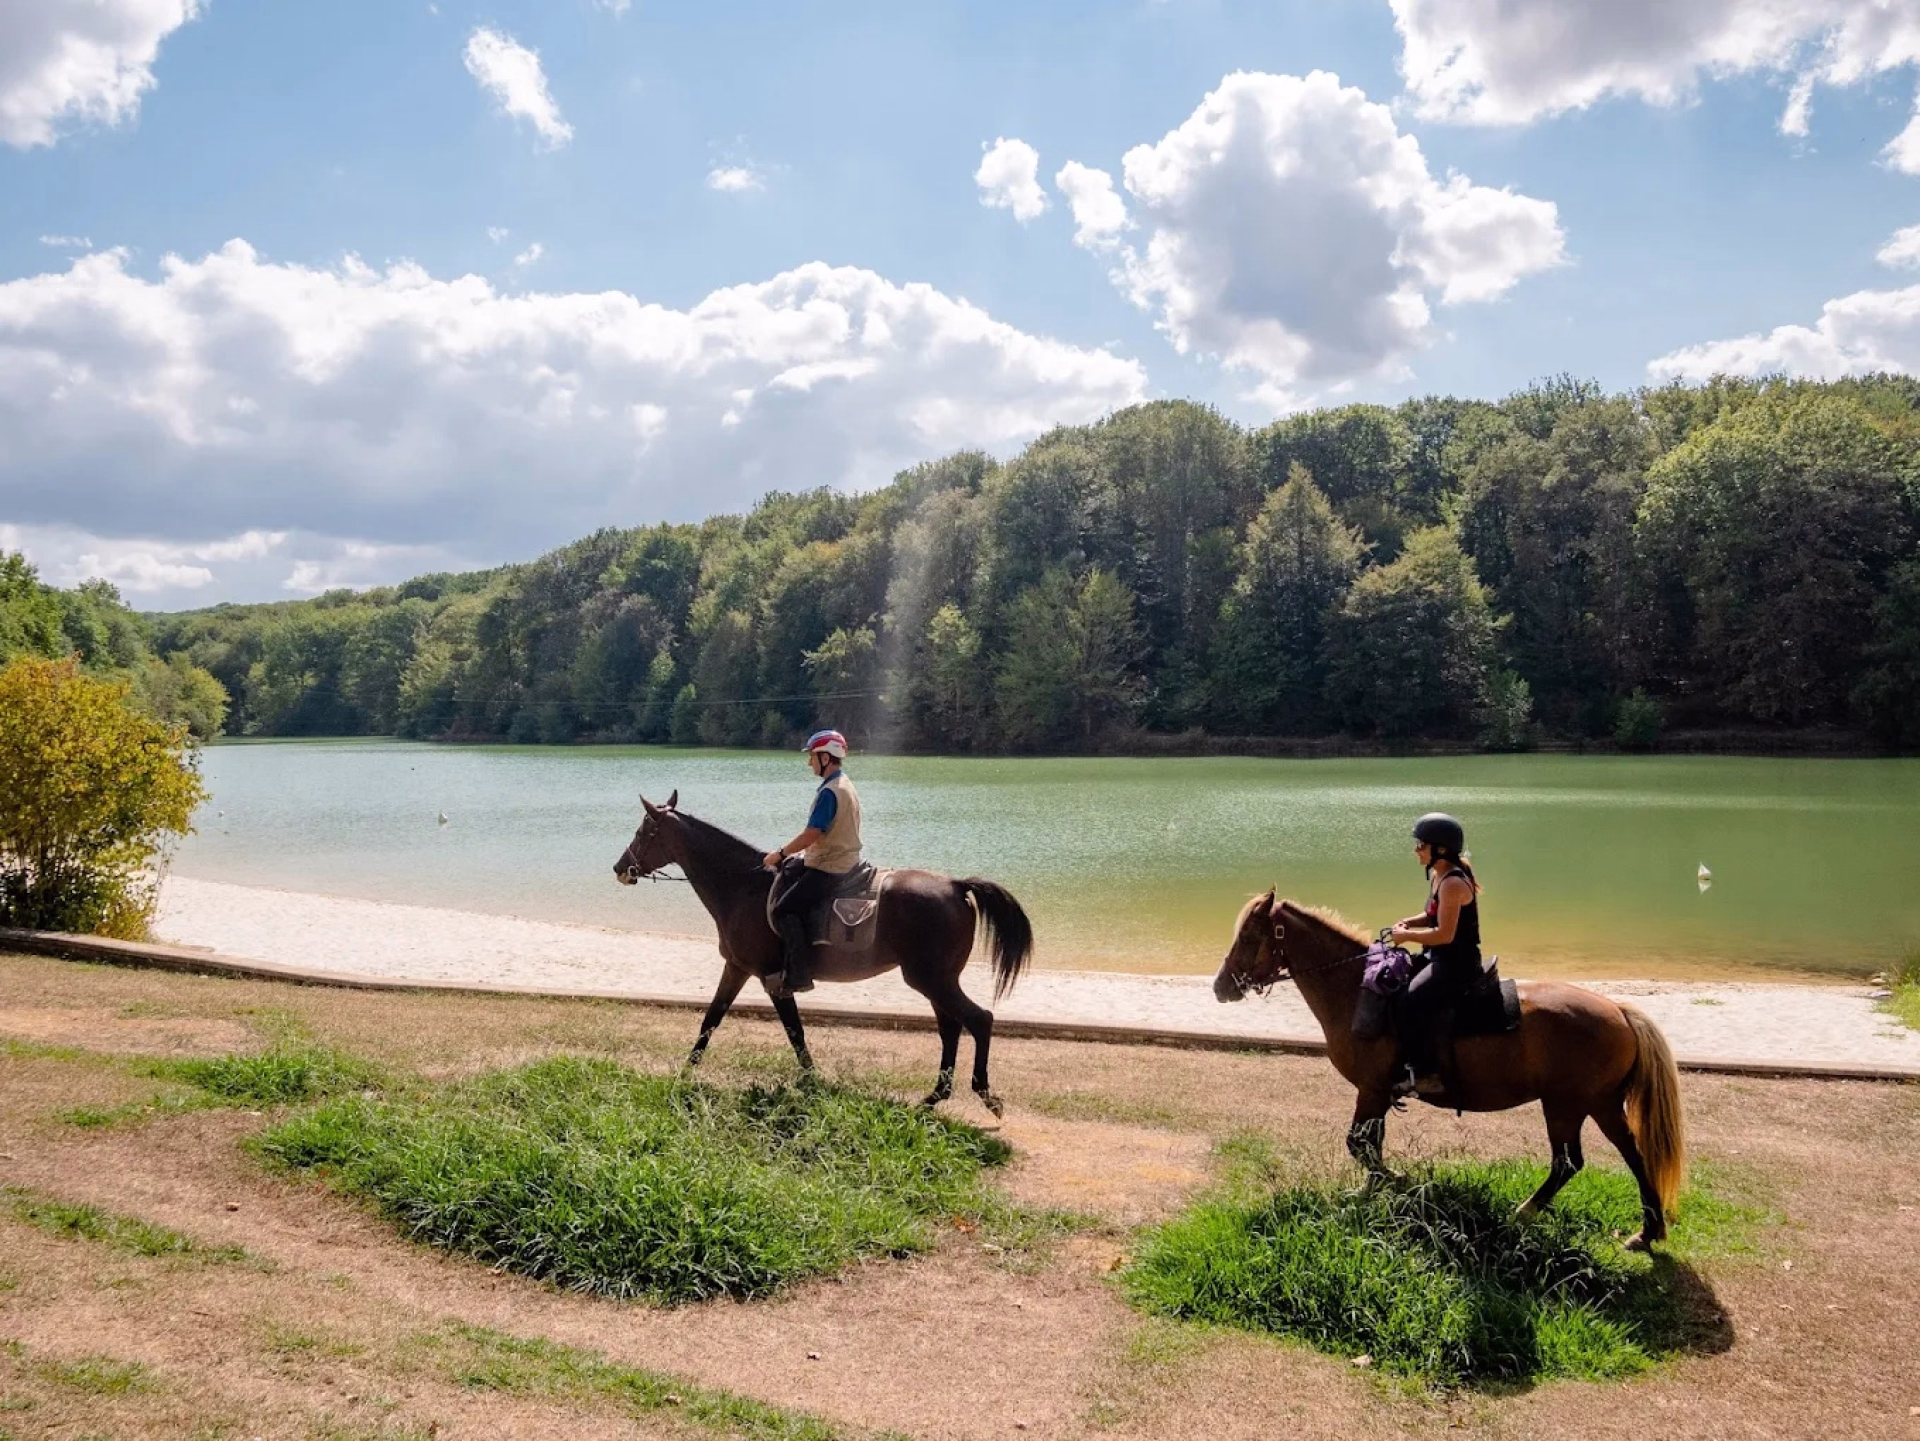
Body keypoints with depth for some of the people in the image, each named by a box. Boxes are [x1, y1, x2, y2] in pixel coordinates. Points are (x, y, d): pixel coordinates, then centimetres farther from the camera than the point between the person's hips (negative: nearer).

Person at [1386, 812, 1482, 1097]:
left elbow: (1444, 934, -26)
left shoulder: (1452, 883, -21)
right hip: (1441, 958, 11)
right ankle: (1403, 1059, 23)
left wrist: (1407, 936, -16)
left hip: (1457, 964, -11)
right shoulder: (1438, 875, 9)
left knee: (1412, 1002, -25)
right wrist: (1408, 923, 4)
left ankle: (1426, 1075, -17)